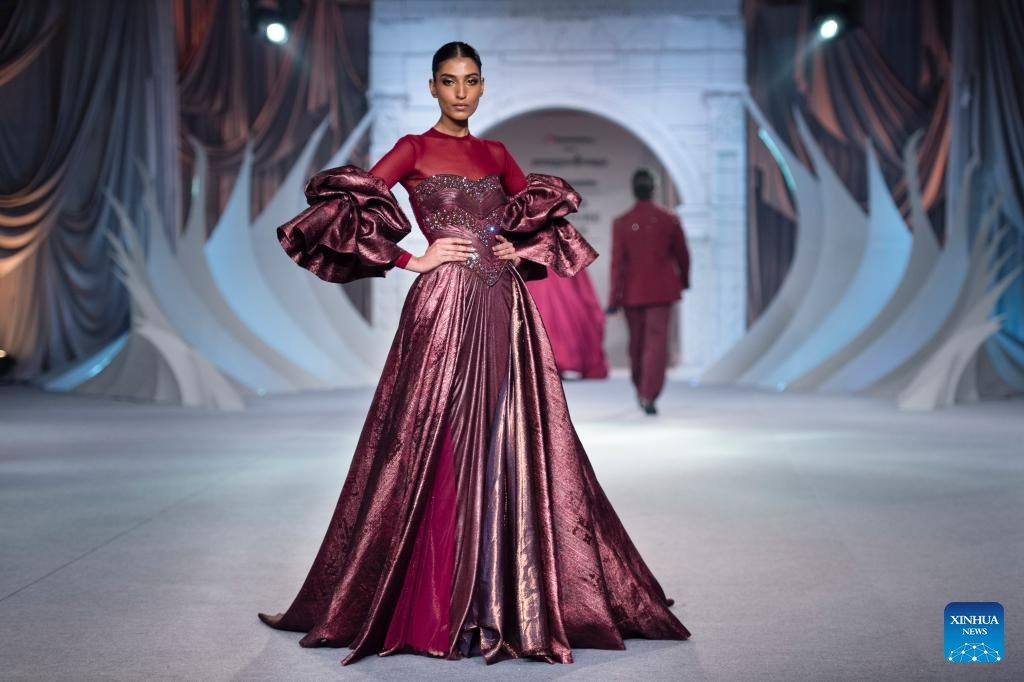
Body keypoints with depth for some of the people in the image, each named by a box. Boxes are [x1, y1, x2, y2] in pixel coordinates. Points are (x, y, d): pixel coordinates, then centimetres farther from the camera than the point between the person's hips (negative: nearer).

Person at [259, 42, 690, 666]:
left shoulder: (496, 155, 16)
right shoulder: (414, 149, 2)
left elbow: (544, 214, 27)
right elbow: (346, 207, -8)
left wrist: (520, 249, 8)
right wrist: (411, 259, -9)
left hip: (505, 310, 5)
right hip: (445, 308, -5)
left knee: (512, 452, 4)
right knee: (442, 458, -6)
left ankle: (508, 606, 15)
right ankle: (437, 613, 2)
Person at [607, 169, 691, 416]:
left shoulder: (621, 223, -6)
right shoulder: (669, 219, -4)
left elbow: (617, 263, -9)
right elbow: (682, 254, 6)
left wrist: (613, 299, -6)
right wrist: (684, 280, 25)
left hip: (632, 291, 1)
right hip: (661, 290, -1)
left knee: (637, 342, 15)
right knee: (657, 341, -4)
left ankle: (641, 390, 32)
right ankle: (649, 395, -15)